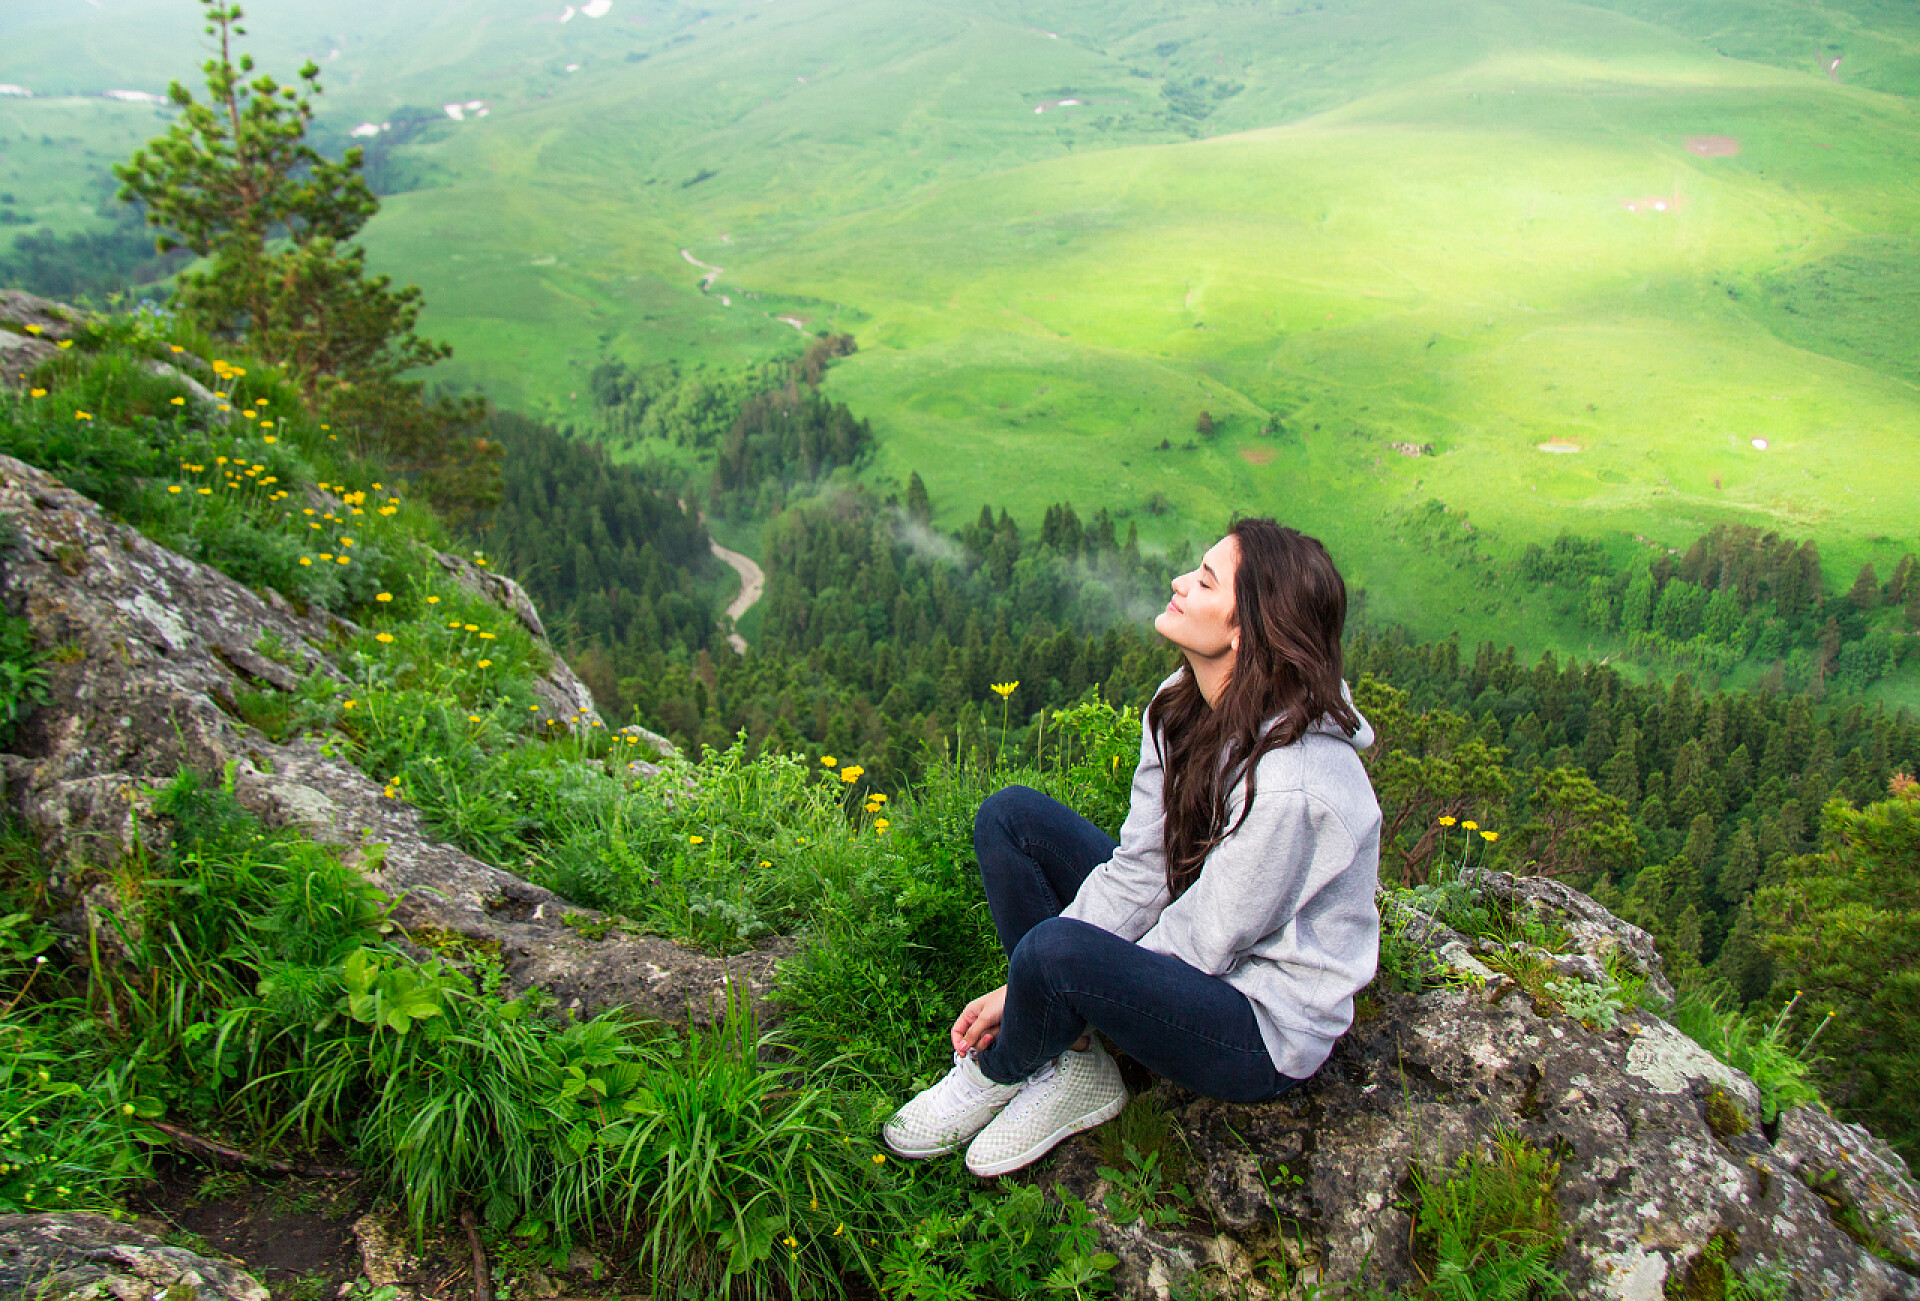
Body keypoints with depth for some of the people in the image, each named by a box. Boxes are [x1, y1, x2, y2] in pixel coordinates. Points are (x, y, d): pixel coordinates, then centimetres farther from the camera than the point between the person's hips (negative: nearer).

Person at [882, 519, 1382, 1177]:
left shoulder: (1287, 779, -31)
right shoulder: (1182, 703, -6)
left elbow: (1204, 943, -24)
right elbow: (1139, 871, -4)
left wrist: (1033, 981, -16)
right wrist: (1020, 990, -11)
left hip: (1268, 1030, -8)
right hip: (1187, 954, 8)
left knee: (1056, 950, -34)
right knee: (1010, 815, -2)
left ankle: (996, 1073, 1)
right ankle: (1072, 1066, -4)